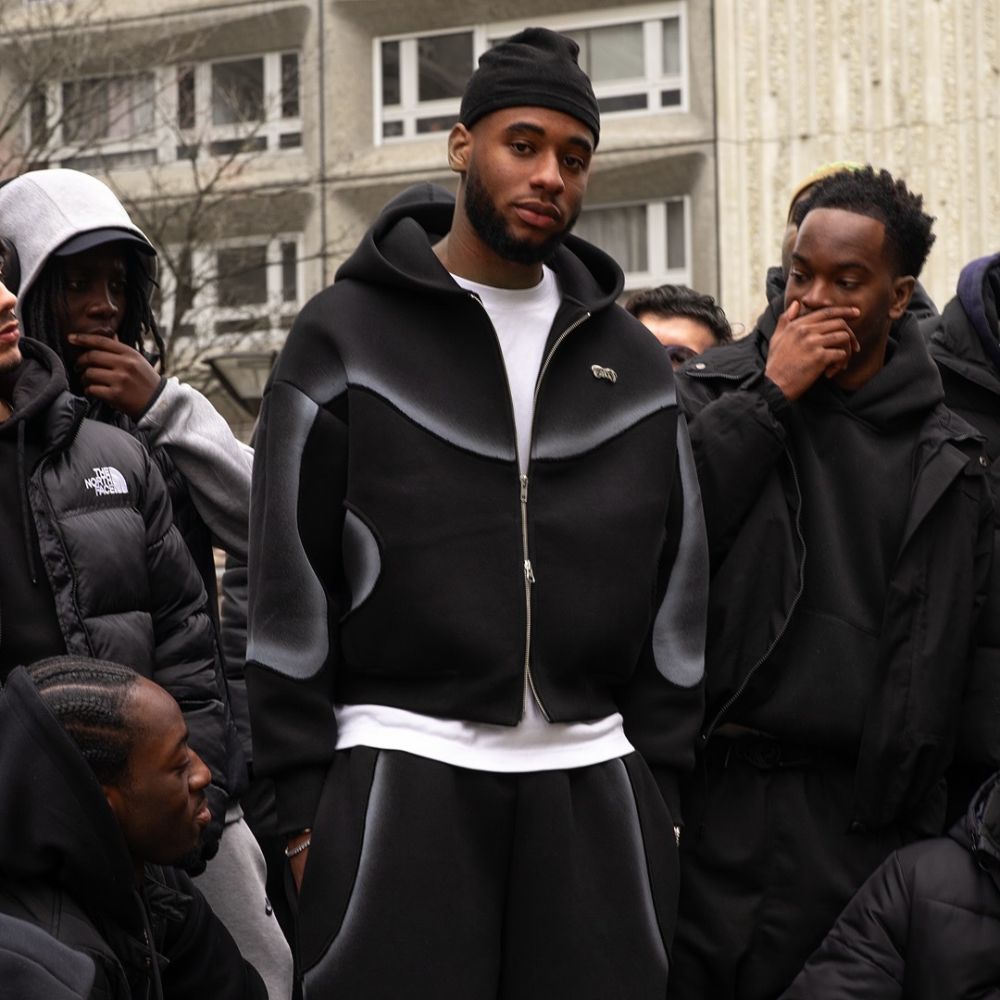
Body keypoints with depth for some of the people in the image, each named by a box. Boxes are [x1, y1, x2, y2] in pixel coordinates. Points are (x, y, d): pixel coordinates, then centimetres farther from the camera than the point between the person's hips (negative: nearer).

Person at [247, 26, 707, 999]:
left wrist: (663, 782, 7)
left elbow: (676, 583, 13)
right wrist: (302, 797, -5)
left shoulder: (631, 360, 13)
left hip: (594, 787, 3)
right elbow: (290, 583, -1)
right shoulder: (344, 336, 3)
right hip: (400, 768, -3)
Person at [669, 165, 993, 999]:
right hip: (710, 789, 0)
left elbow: (931, 663, 4)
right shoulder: (713, 391, 7)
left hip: (850, 813, 0)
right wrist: (772, 396, -8)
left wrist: (897, 814, -1)